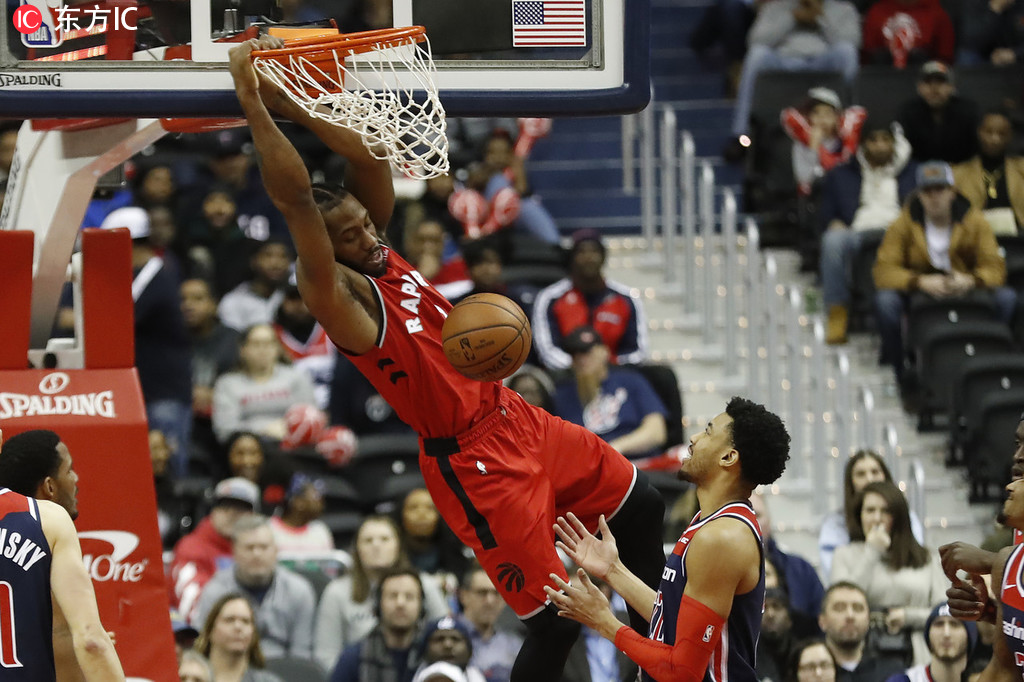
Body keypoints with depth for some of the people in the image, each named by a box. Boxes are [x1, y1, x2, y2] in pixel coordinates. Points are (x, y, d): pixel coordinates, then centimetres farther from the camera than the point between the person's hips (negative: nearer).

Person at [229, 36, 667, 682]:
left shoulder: (382, 253, 1)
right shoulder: (339, 297, -21)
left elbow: (371, 159, 5)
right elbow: (295, 198, -33)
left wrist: (293, 107, -6)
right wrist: (254, 106, -35)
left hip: (514, 417, 9)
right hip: (472, 461, -9)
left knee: (642, 503, 22)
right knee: (554, 621, -10)